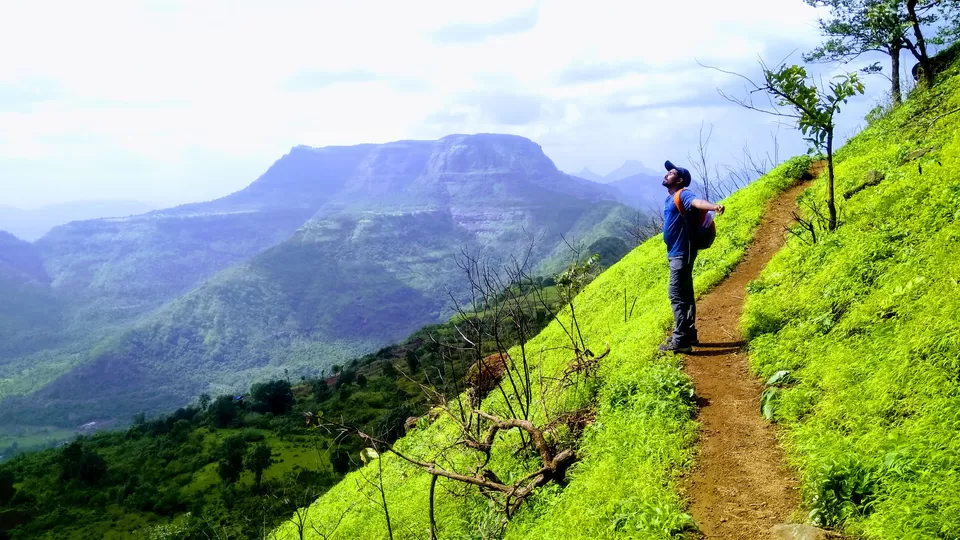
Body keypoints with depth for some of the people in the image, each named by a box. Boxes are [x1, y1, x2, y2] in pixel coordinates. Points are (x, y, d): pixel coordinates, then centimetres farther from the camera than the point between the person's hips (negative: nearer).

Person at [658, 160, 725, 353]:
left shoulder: (682, 195, -13)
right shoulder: (671, 199, 16)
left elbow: (697, 201, -35)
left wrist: (713, 207, -56)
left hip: (682, 253, -10)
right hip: (676, 253, 10)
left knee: (676, 294, -12)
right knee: (684, 294, 14)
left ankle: (680, 340, -11)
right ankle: (689, 334, 23)